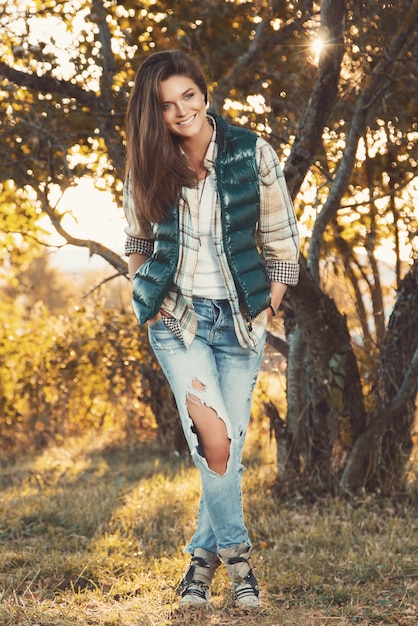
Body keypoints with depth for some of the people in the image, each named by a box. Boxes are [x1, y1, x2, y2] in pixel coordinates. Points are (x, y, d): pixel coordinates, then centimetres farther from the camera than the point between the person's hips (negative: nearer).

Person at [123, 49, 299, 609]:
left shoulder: (253, 155, -5)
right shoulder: (148, 167, 2)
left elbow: (282, 242, 1)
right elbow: (138, 242, 16)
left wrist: (266, 312, -2)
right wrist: (146, 301, 4)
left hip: (239, 319, 0)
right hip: (177, 314, 0)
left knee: (229, 443, 3)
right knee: (214, 437, -17)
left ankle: (204, 555, 19)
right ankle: (236, 549, 0)